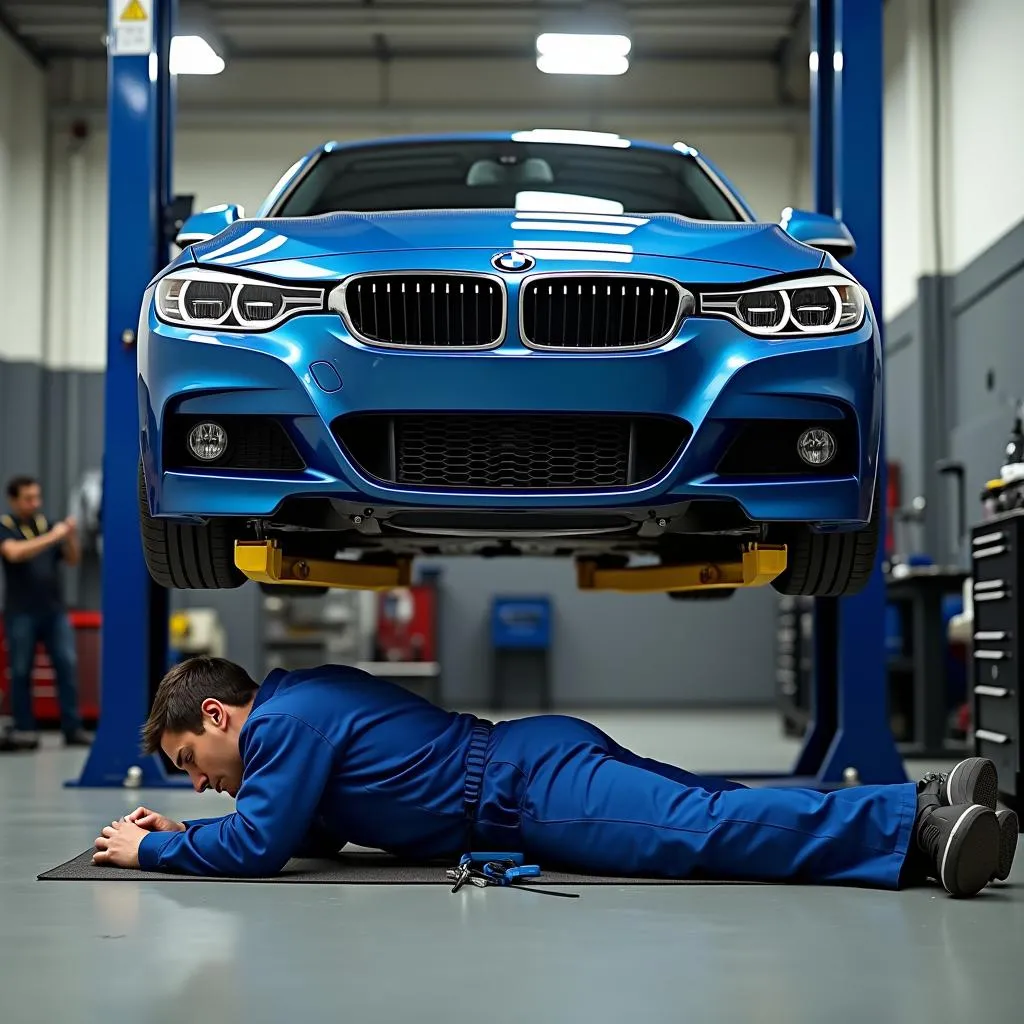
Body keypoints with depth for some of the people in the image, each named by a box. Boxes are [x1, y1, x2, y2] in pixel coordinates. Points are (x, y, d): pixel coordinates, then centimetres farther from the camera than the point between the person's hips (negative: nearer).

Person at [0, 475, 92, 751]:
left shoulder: (46, 524, 11)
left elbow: (72, 560, 11)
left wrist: (72, 537, -8)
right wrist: (52, 537, -23)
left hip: (54, 610, 3)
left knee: (68, 665, -4)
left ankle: (73, 728, -2)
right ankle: (24, 731, 7)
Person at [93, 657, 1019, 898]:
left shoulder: (284, 721, -6)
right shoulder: (305, 703, 23)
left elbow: (259, 847, -12)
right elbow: (319, 834, 31)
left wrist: (152, 850, 2)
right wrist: (187, 833, 25)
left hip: (532, 790, -8)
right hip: (543, 758, 8)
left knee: (708, 832, -20)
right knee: (715, 819, 1)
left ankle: (918, 826, -29)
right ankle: (931, 804, -5)